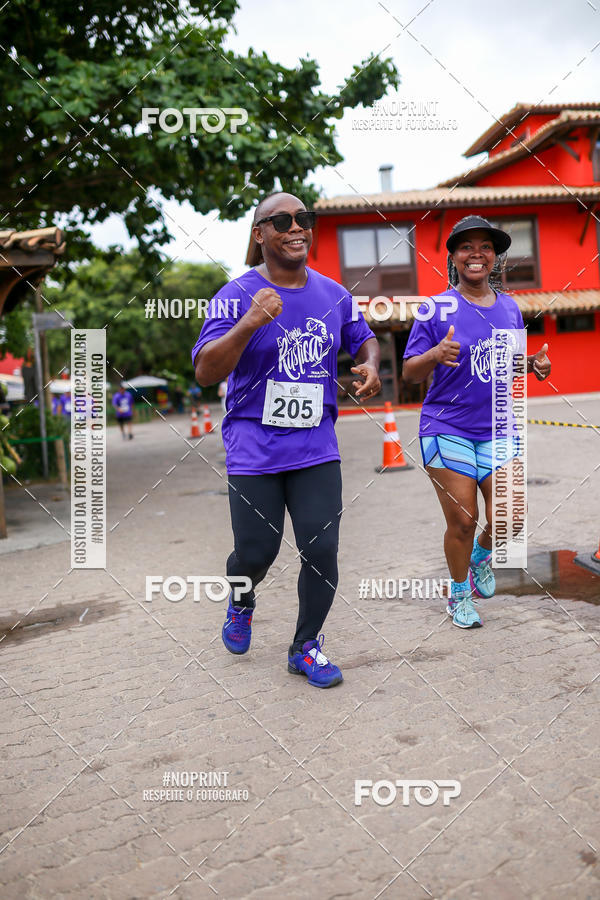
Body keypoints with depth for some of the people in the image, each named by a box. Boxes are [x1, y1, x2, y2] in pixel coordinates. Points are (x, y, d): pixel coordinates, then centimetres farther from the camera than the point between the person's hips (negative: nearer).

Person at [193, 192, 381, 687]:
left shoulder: (334, 294, 6)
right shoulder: (236, 295, -8)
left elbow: (364, 339, 24)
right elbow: (205, 373, -17)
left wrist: (370, 366, 0)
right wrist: (250, 322, -31)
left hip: (317, 448, 3)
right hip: (254, 448, -3)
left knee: (322, 549, 0)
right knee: (256, 554, 3)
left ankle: (306, 647, 21)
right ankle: (241, 602, 40)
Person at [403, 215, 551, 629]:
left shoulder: (509, 307, 7)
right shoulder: (437, 309, -7)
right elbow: (410, 373, -7)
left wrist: (534, 363, -2)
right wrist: (436, 354, -27)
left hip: (496, 429, 4)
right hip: (447, 428, -4)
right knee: (462, 520, 0)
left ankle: (481, 555, 34)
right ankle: (459, 593, 26)